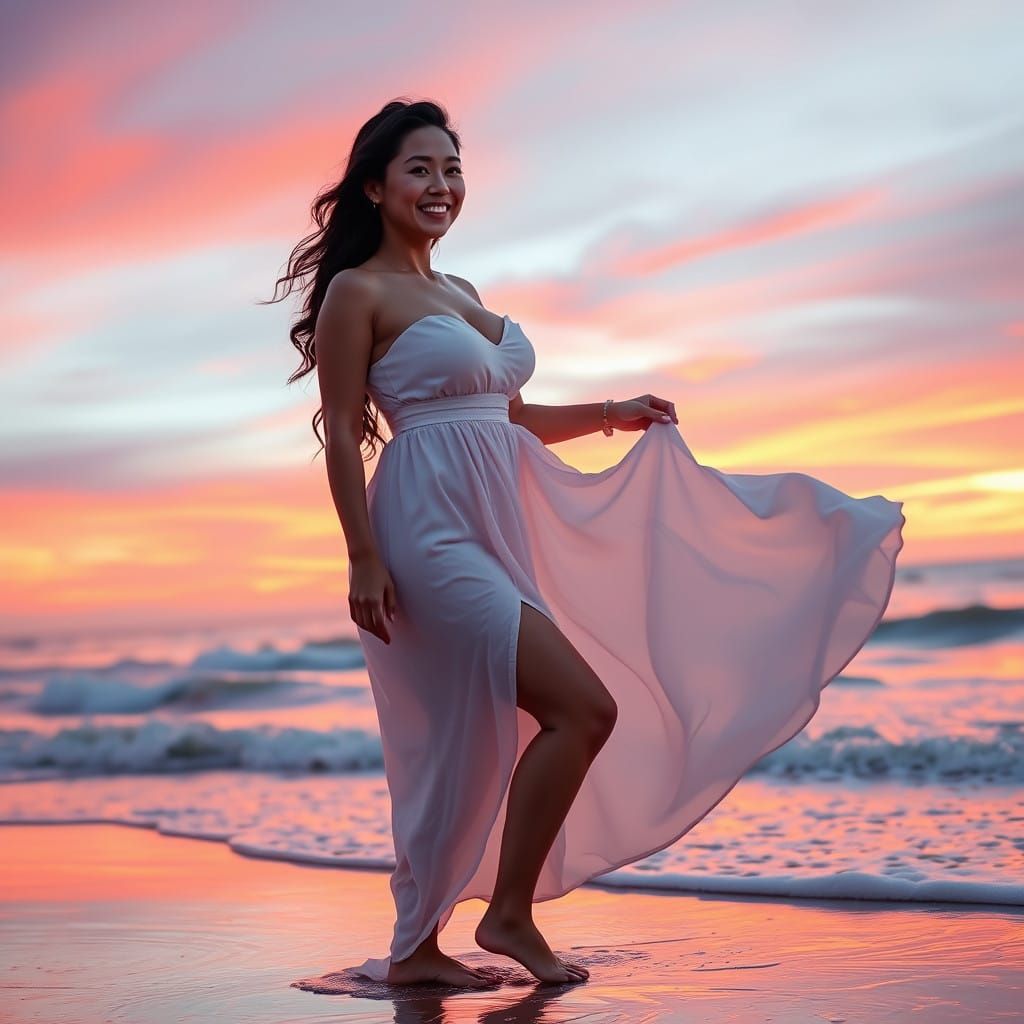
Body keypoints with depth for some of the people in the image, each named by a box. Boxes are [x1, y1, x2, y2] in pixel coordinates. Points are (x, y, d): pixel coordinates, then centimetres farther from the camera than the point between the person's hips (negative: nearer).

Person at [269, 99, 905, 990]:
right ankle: (509, 914, -1)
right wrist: (363, 561, -14)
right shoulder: (357, 292, -4)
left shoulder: (462, 293, 20)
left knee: (467, 747, 10)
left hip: (500, 527, 8)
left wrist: (614, 414, 19)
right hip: (433, 531, -8)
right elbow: (341, 435, -8)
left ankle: (417, 949, 19)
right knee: (585, 708, -14)